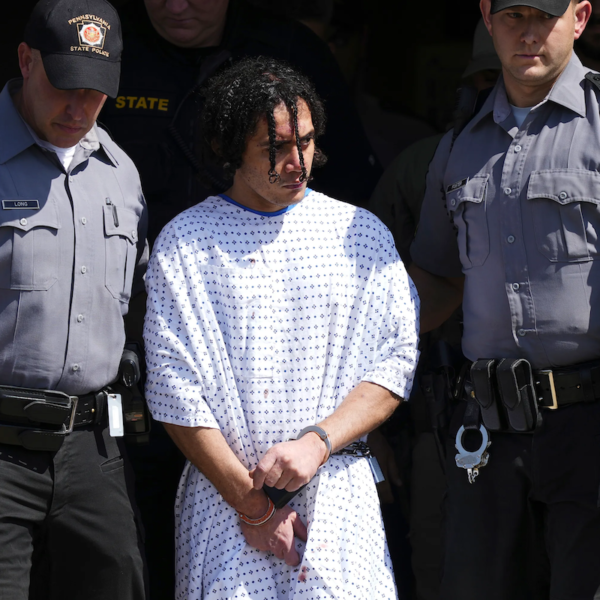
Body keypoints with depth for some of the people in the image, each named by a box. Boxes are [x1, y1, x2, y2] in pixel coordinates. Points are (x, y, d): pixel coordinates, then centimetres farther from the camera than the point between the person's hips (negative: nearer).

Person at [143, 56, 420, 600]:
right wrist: (249, 502, -8)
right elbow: (173, 388, -3)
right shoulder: (184, 244, 3)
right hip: (224, 490, -1)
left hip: (339, 491, 1)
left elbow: (397, 361, 3)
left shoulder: (362, 234, 9)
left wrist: (316, 442, -12)